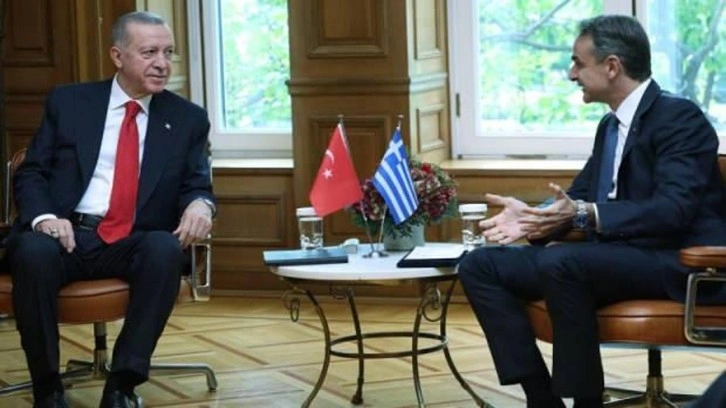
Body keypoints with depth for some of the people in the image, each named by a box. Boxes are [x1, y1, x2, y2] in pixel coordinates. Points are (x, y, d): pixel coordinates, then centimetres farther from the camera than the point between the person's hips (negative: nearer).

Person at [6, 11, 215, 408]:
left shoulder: (188, 119, 12)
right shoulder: (68, 101, 10)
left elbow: (196, 184, 8)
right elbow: (30, 173, 8)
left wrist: (200, 203, -19)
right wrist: (44, 217, -14)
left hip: (132, 245, 1)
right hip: (66, 235, -1)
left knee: (166, 249, -33)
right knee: (34, 252, -35)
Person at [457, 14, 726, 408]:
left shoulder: (679, 118, -10)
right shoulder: (611, 124, 16)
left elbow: (674, 210, -23)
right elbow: (578, 197, 22)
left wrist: (585, 215, -32)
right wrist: (532, 217, -1)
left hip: (673, 263, -9)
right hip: (614, 254, 9)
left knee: (559, 261, -35)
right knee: (479, 266, -3)